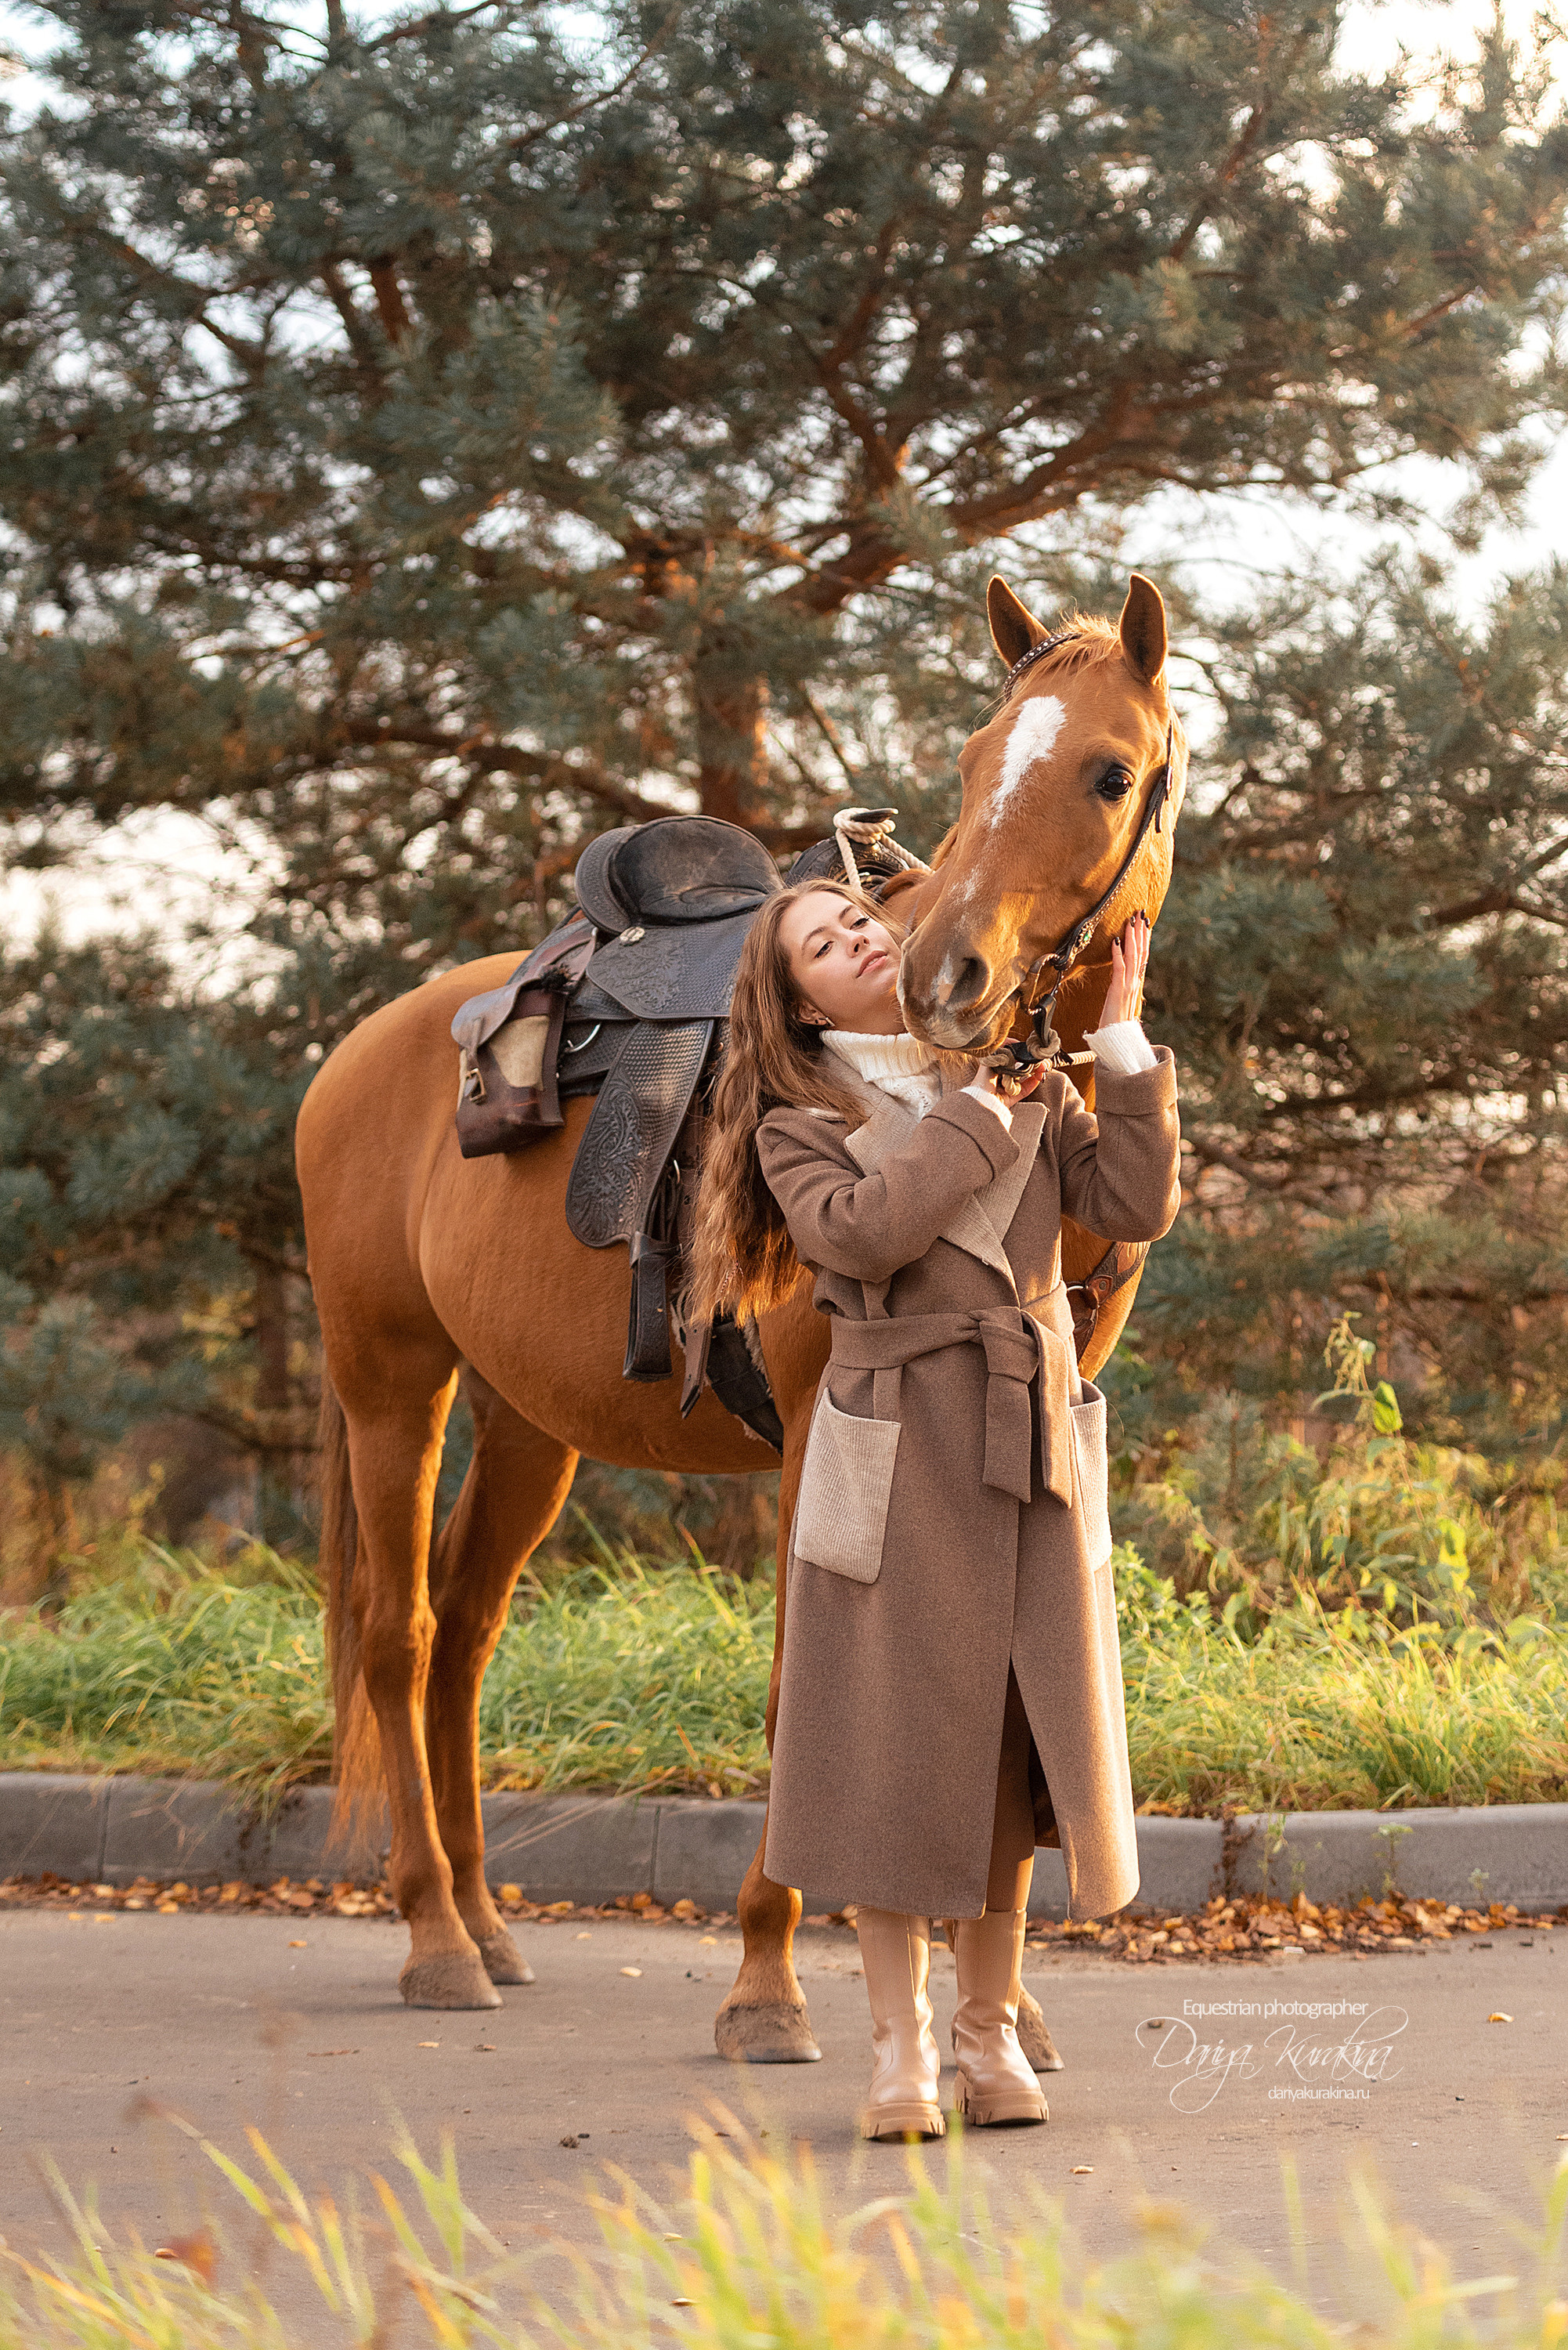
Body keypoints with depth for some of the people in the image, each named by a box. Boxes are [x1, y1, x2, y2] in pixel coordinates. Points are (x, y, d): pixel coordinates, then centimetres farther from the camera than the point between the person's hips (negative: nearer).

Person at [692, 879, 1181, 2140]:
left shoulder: (1026, 1082, 12)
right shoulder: (798, 1122, 1)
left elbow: (1136, 1204, 0)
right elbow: (859, 1232, -19)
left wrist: (1122, 1037, -3)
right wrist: (977, 1113, -12)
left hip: (1036, 1439, 3)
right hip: (897, 1446, -3)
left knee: (1020, 1731, 6)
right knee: (897, 1730, -3)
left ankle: (991, 2035, 16)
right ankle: (901, 2047, 5)